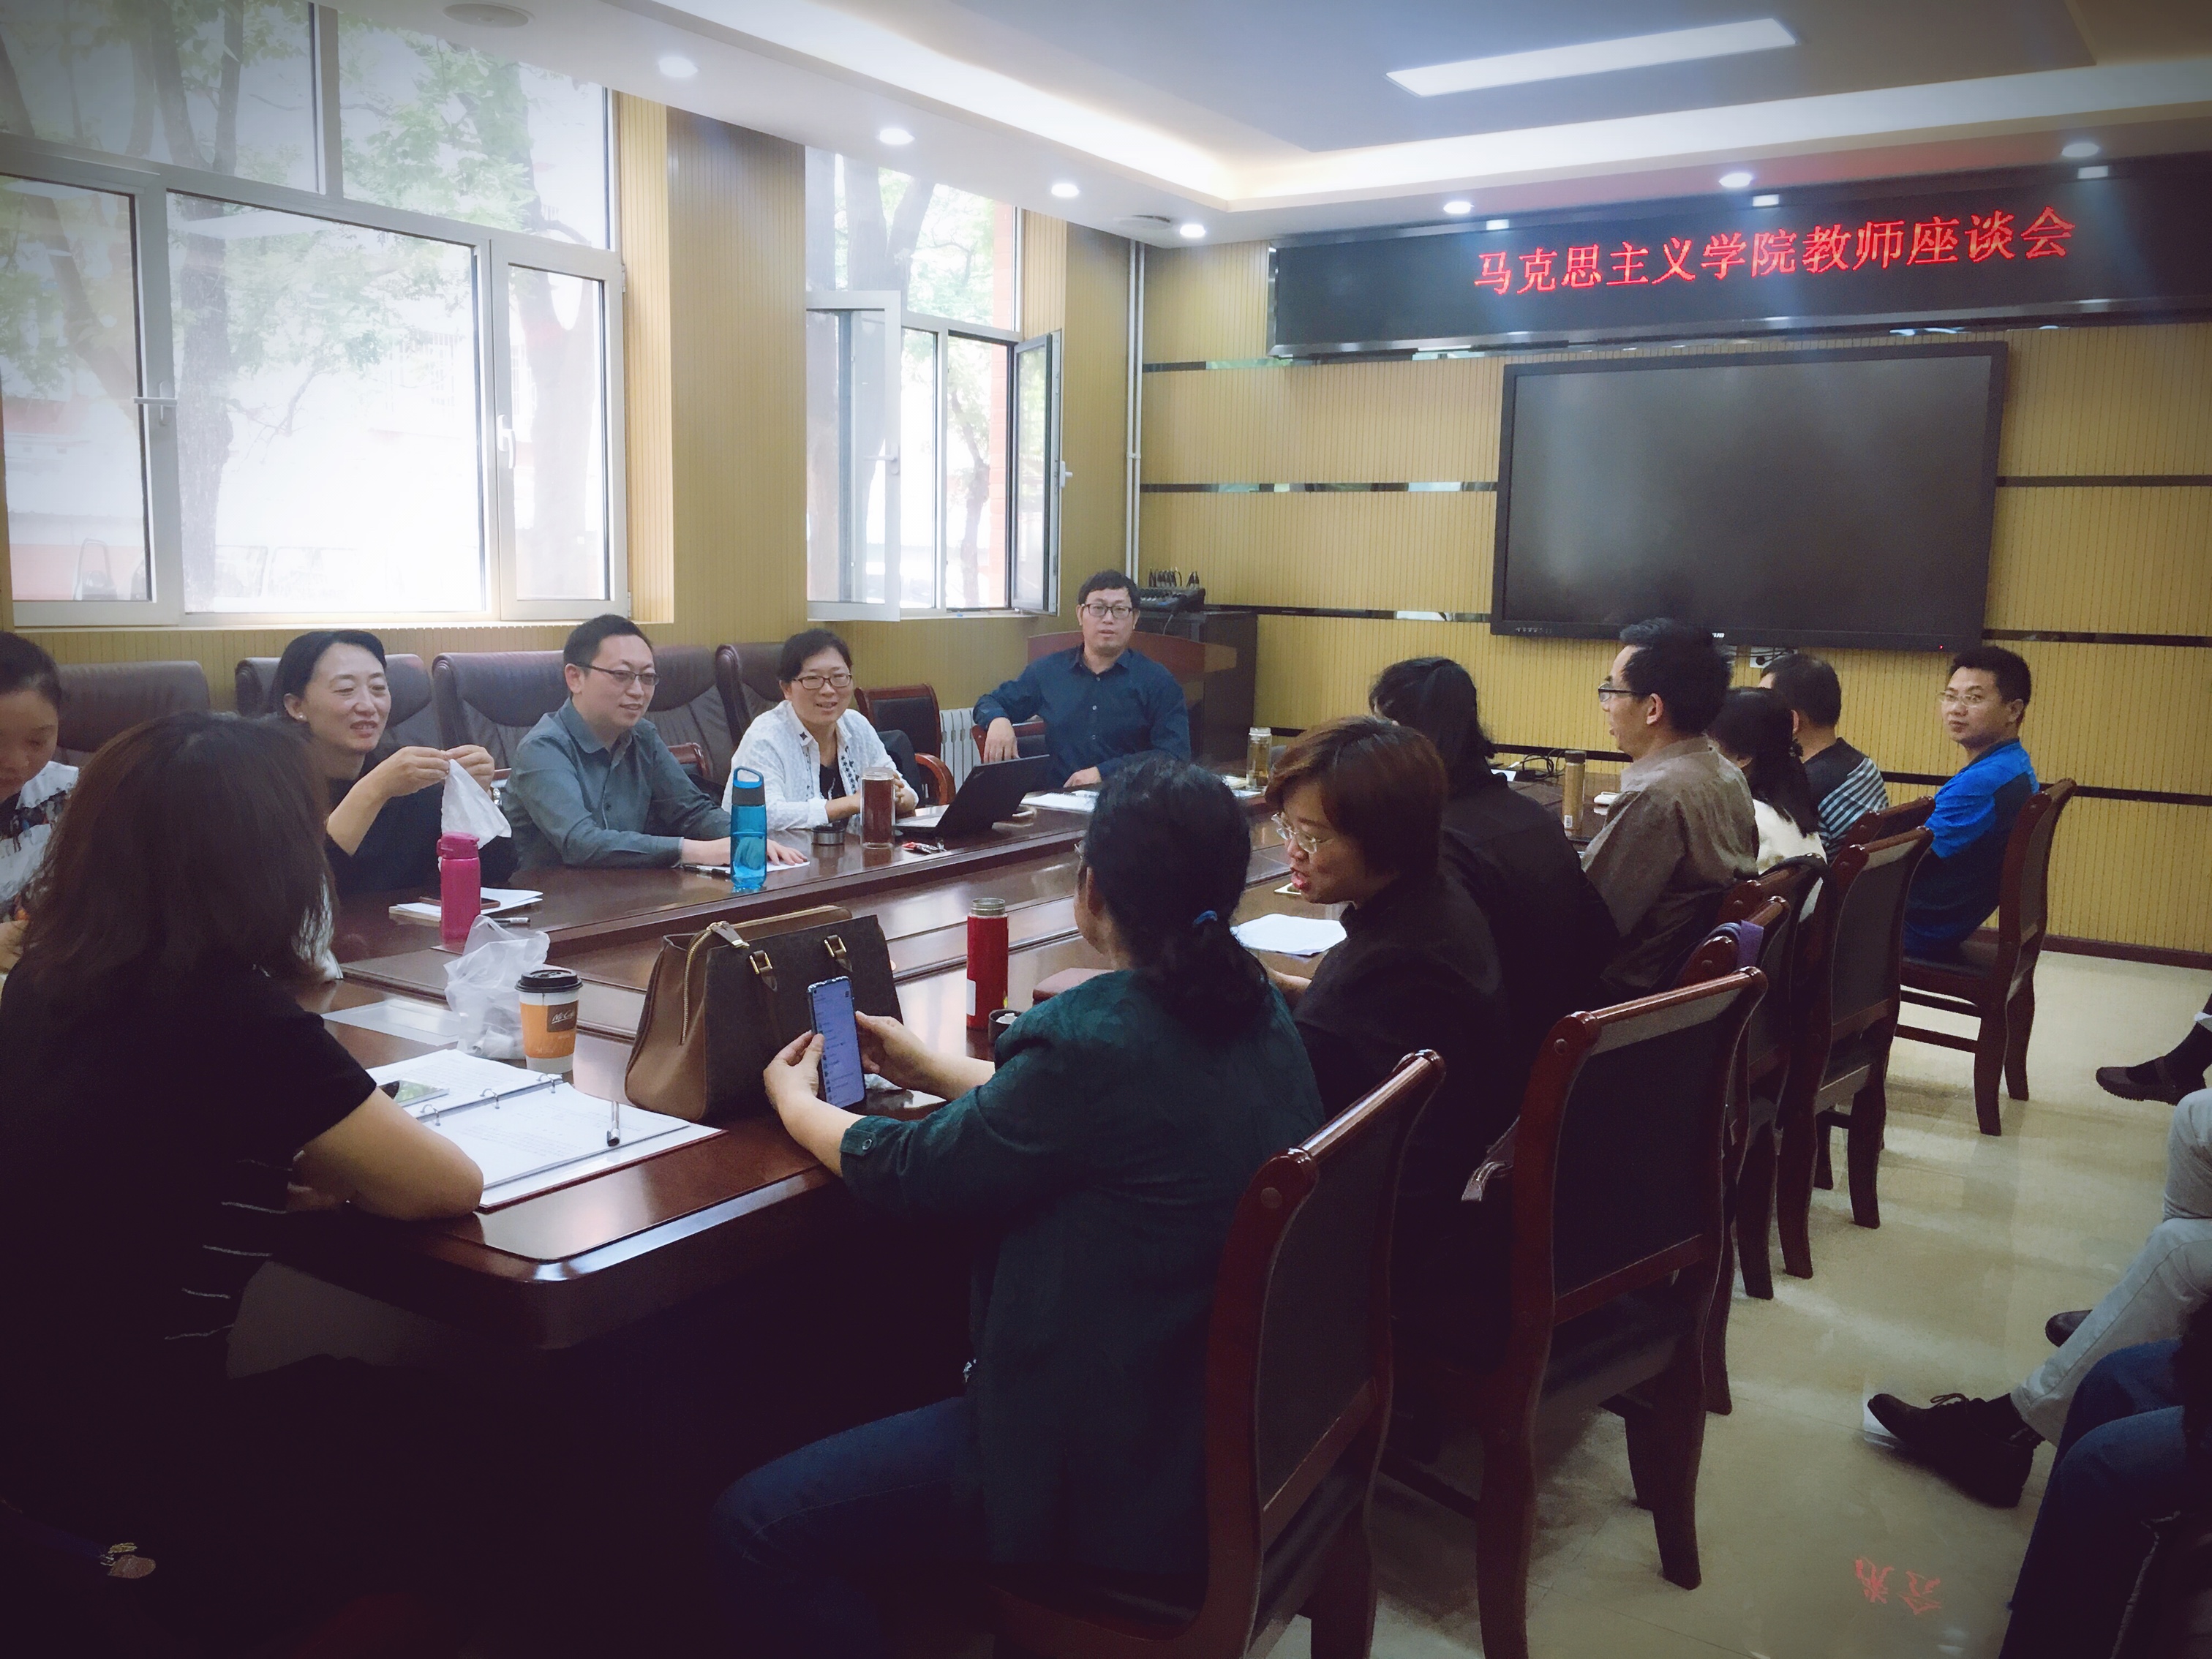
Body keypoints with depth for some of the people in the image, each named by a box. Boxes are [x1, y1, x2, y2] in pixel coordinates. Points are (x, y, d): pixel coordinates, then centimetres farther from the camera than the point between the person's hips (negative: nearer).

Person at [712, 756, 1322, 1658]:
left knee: (757, 1529, -4)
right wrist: (937, 1070, 23)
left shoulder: (1099, 1036, -29)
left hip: (1132, 1472, -10)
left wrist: (795, 1101, 6)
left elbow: (912, 1174, -13)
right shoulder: (1252, 1002, -2)